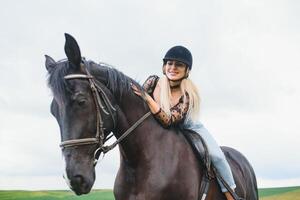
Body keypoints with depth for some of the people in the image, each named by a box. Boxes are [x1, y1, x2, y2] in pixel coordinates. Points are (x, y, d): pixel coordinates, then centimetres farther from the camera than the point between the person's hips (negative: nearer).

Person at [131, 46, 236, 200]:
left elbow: (168, 121, -41)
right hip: (161, 132, 3)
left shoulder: (188, 95, -31)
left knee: (216, 156, -17)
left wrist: (147, 98, -49)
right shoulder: (153, 82, -23)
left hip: (188, 128, -3)